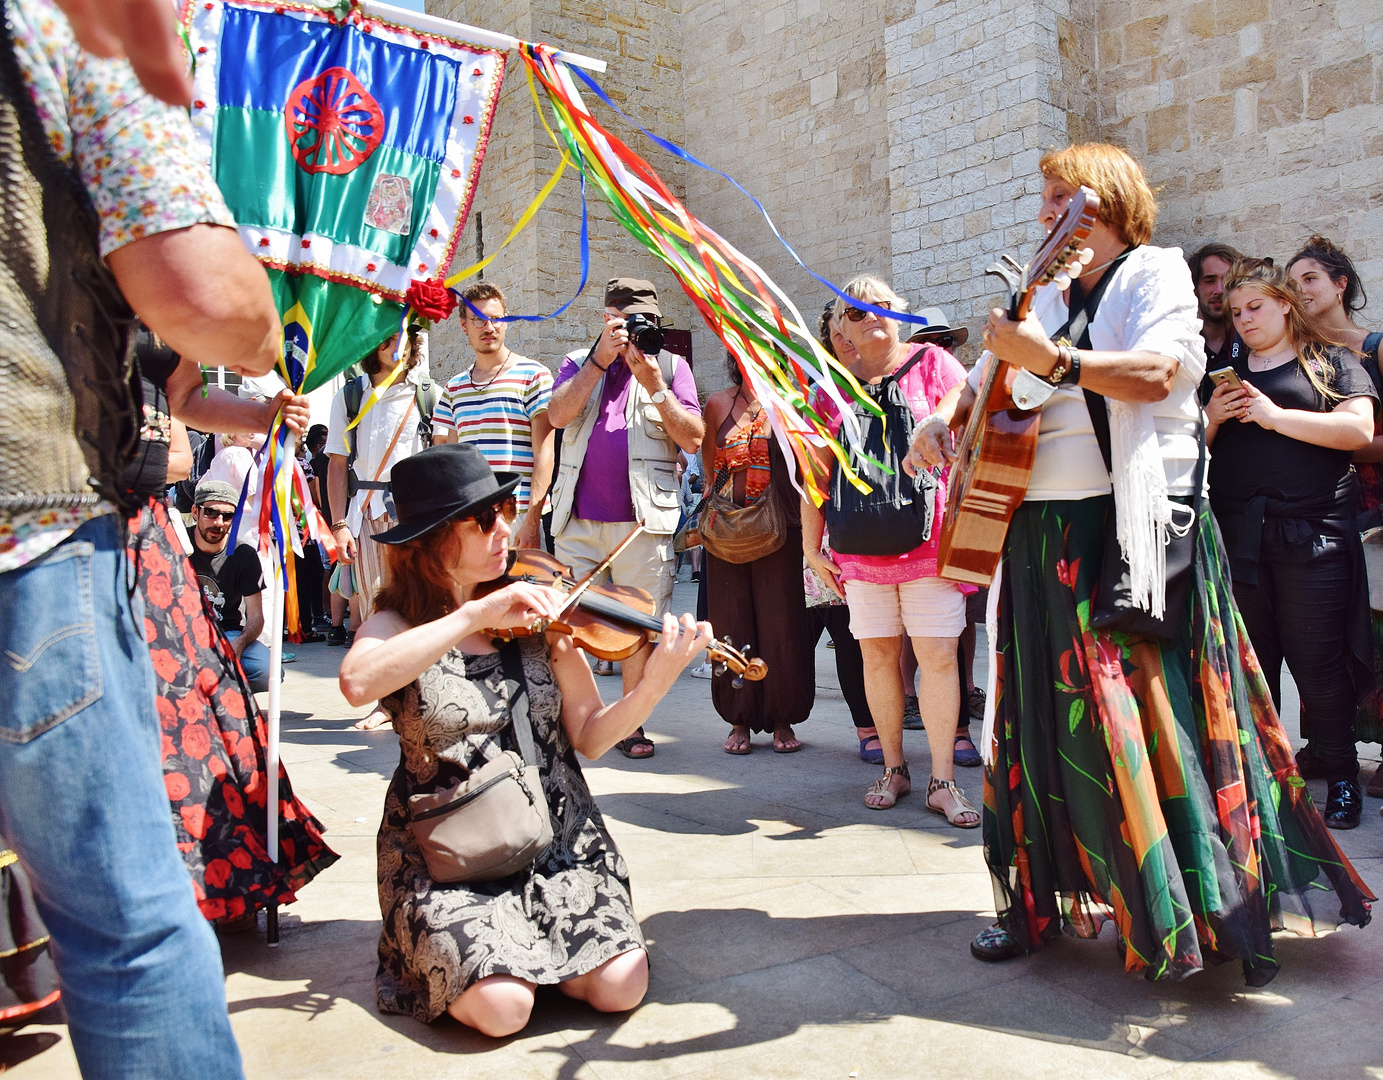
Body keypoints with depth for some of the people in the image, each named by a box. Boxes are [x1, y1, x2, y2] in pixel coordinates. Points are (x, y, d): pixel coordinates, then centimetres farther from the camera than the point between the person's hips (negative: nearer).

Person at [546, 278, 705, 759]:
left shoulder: (670, 366, 10)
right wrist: (601, 359, -8)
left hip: (642, 519, -1)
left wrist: (655, 386, -9)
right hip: (578, 519, 2)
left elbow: (693, 438, 0)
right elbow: (558, 415, -5)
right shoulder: (579, 363, 15)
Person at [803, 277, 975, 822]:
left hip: (929, 540, -2)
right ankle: (893, 768, 20)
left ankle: (943, 780, 6)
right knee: (878, 655, 6)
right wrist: (811, 542, 12)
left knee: (938, 655, -4)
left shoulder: (932, 363, 5)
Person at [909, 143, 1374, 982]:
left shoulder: (1153, 270, 0)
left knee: (1150, 716, -6)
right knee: (1045, 721, 8)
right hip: (1044, 534, 7)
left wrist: (1051, 360, -29)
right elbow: (986, 377, 23)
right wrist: (944, 421, 3)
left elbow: (1155, 373, -17)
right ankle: (1045, 901, 19)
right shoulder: (1045, 298, 20)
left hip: (1135, 533, -6)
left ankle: (1215, 910, 8)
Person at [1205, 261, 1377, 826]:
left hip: (1312, 535, -4)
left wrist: (1276, 416, -12)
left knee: (1319, 660, -4)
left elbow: (1359, 429, -8)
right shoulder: (1226, 375, 19)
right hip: (1237, 537, 4)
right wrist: (1211, 418, -1)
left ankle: (1341, 775, 12)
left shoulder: (1331, 361, 7)